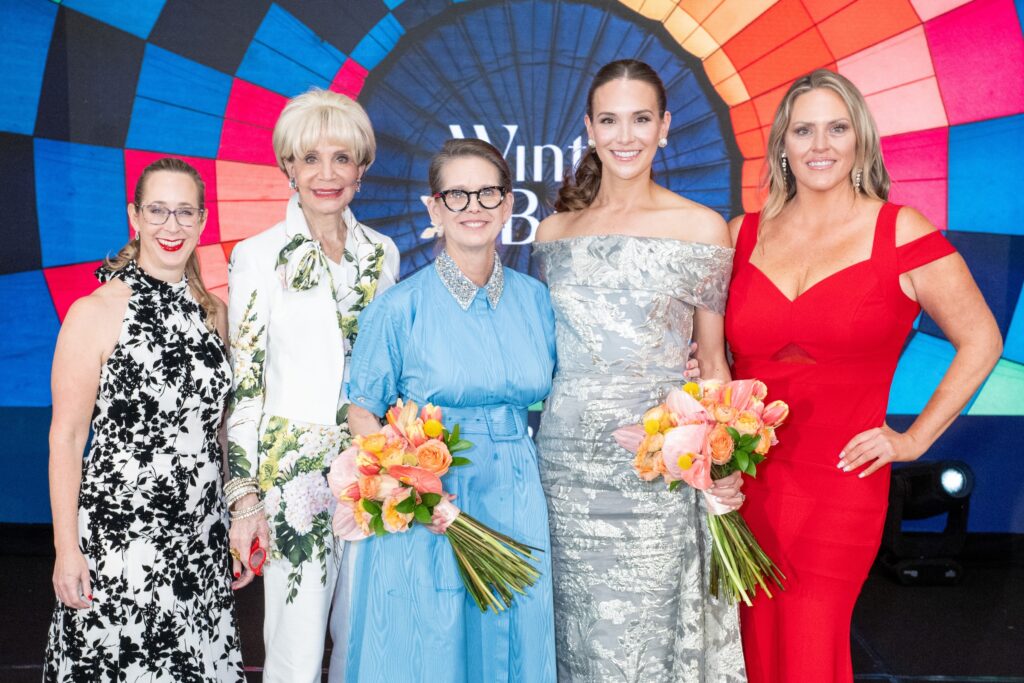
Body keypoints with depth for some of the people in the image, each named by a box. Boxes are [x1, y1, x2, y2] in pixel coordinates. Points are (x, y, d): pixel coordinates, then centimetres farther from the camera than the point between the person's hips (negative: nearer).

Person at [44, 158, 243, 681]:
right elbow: (66, 440, -8)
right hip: (117, 536, -5)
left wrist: (239, 512, 12)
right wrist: (66, 550, -10)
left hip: (202, 538, 5)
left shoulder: (212, 311, 7)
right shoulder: (95, 312, -9)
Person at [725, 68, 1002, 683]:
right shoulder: (744, 235, 7)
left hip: (838, 488, -3)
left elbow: (980, 341, 3)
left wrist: (915, 438, 0)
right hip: (744, 481, 3)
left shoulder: (900, 231, -3)